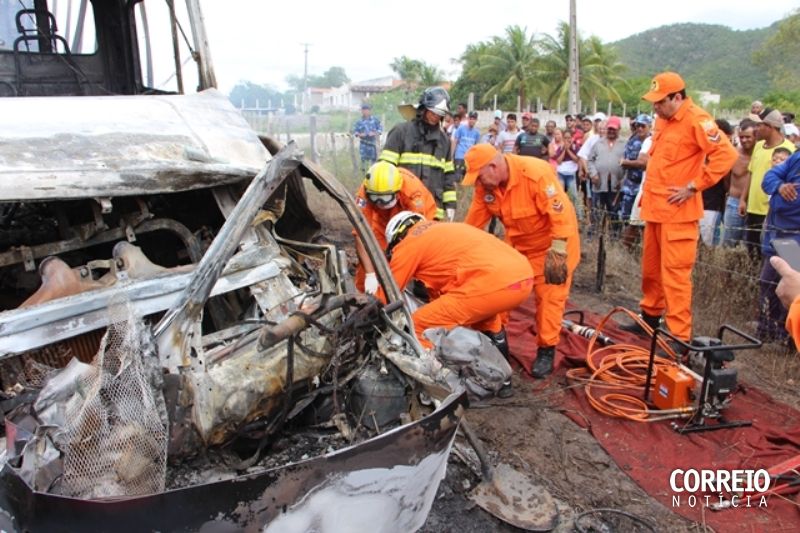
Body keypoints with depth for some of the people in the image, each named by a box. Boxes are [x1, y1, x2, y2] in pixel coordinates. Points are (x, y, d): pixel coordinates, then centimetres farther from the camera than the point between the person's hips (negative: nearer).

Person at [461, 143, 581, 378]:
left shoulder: (536, 173, -31)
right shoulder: (485, 185, -12)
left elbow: (561, 214, -31)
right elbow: (473, 222, -4)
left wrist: (557, 253, -31)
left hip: (553, 242, -6)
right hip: (517, 242, 6)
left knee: (549, 295, -3)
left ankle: (546, 351, 8)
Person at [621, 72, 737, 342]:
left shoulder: (696, 120, -13)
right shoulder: (663, 119, 14)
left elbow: (726, 154, -20)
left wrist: (694, 186, -17)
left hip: (677, 211, -9)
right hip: (655, 207, 9)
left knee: (674, 273, -7)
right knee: (650, 268, 18)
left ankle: (679, 336, 0)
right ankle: (650, 316, 34)